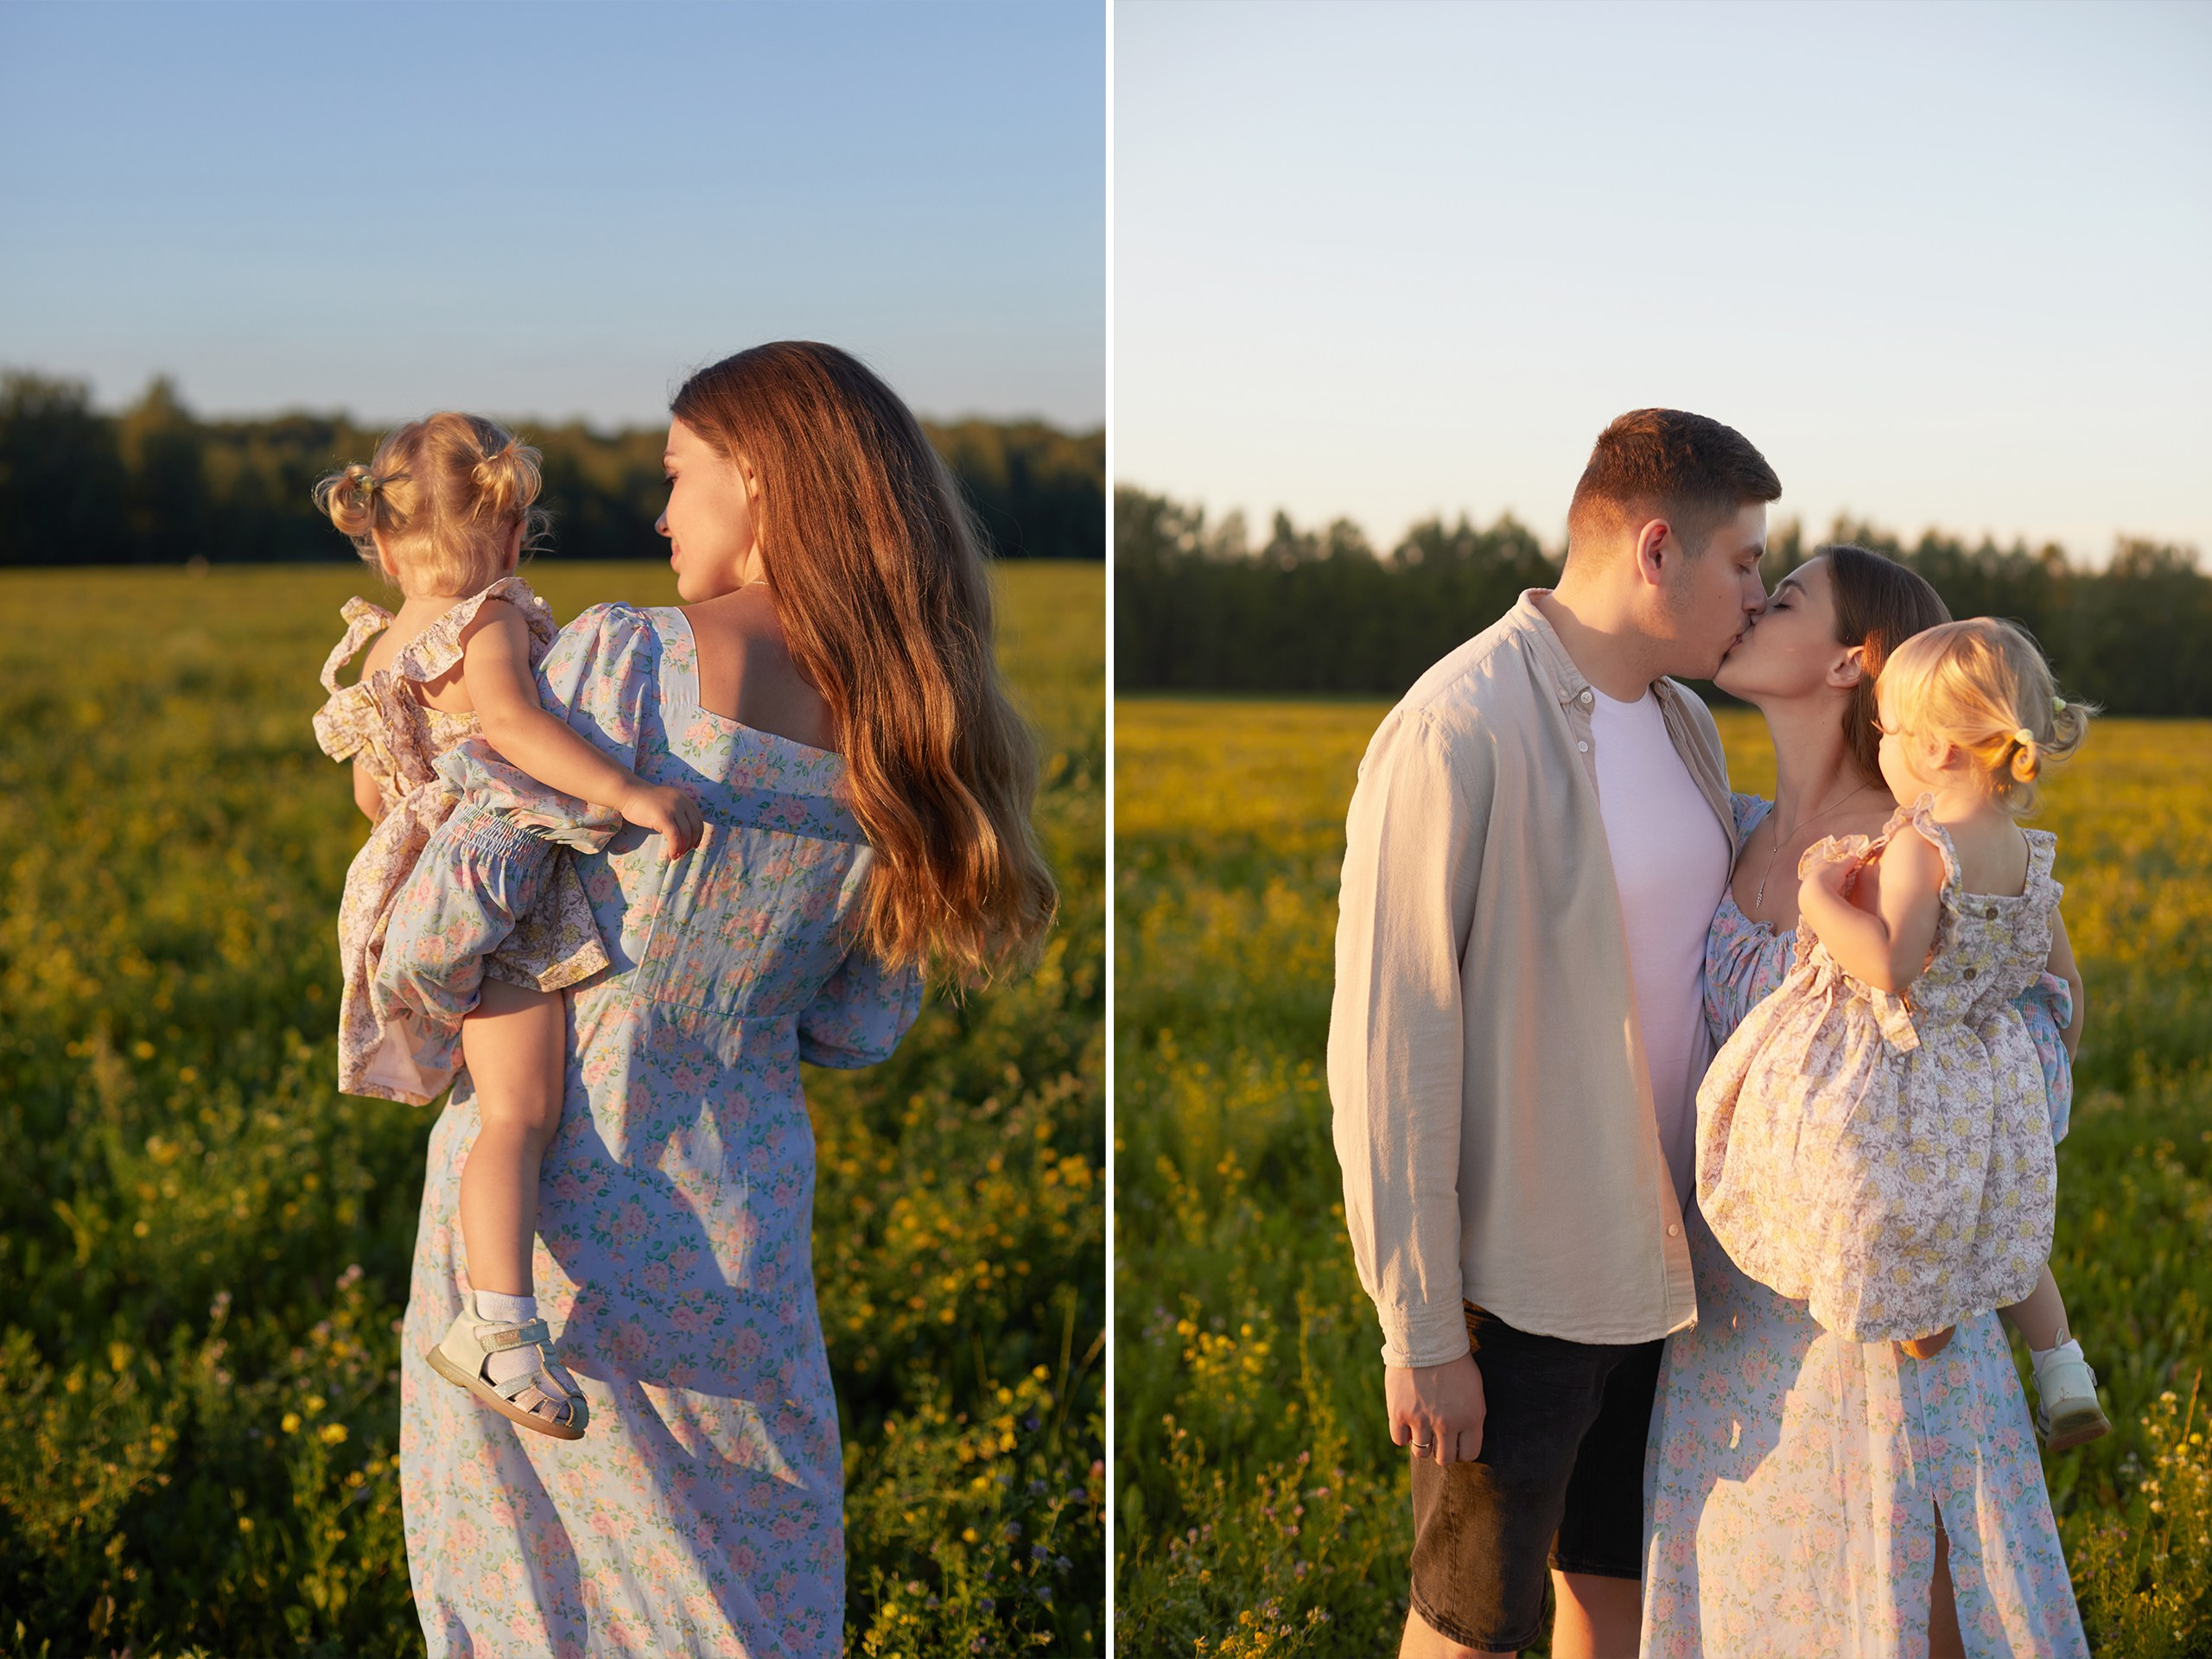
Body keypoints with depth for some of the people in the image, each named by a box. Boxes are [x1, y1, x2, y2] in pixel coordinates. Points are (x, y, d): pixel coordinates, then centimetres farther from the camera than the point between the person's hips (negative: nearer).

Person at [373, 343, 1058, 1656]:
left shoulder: (627, 658, -16)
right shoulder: (918, 741, -3)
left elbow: (449, 919, -15)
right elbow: (861, 1030, 5)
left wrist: (431, 1013, 5)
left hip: (536, 1184, -3)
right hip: (732, 1227, 3)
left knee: (515, 1551, 16)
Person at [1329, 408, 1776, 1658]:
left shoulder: (1688, 724, 8)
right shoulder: (1456, 735, -19)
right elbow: (1389, 1046, -19)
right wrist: (1418, 1331, -18)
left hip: (1654, 1261, 7)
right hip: (1517, 1276, -7)